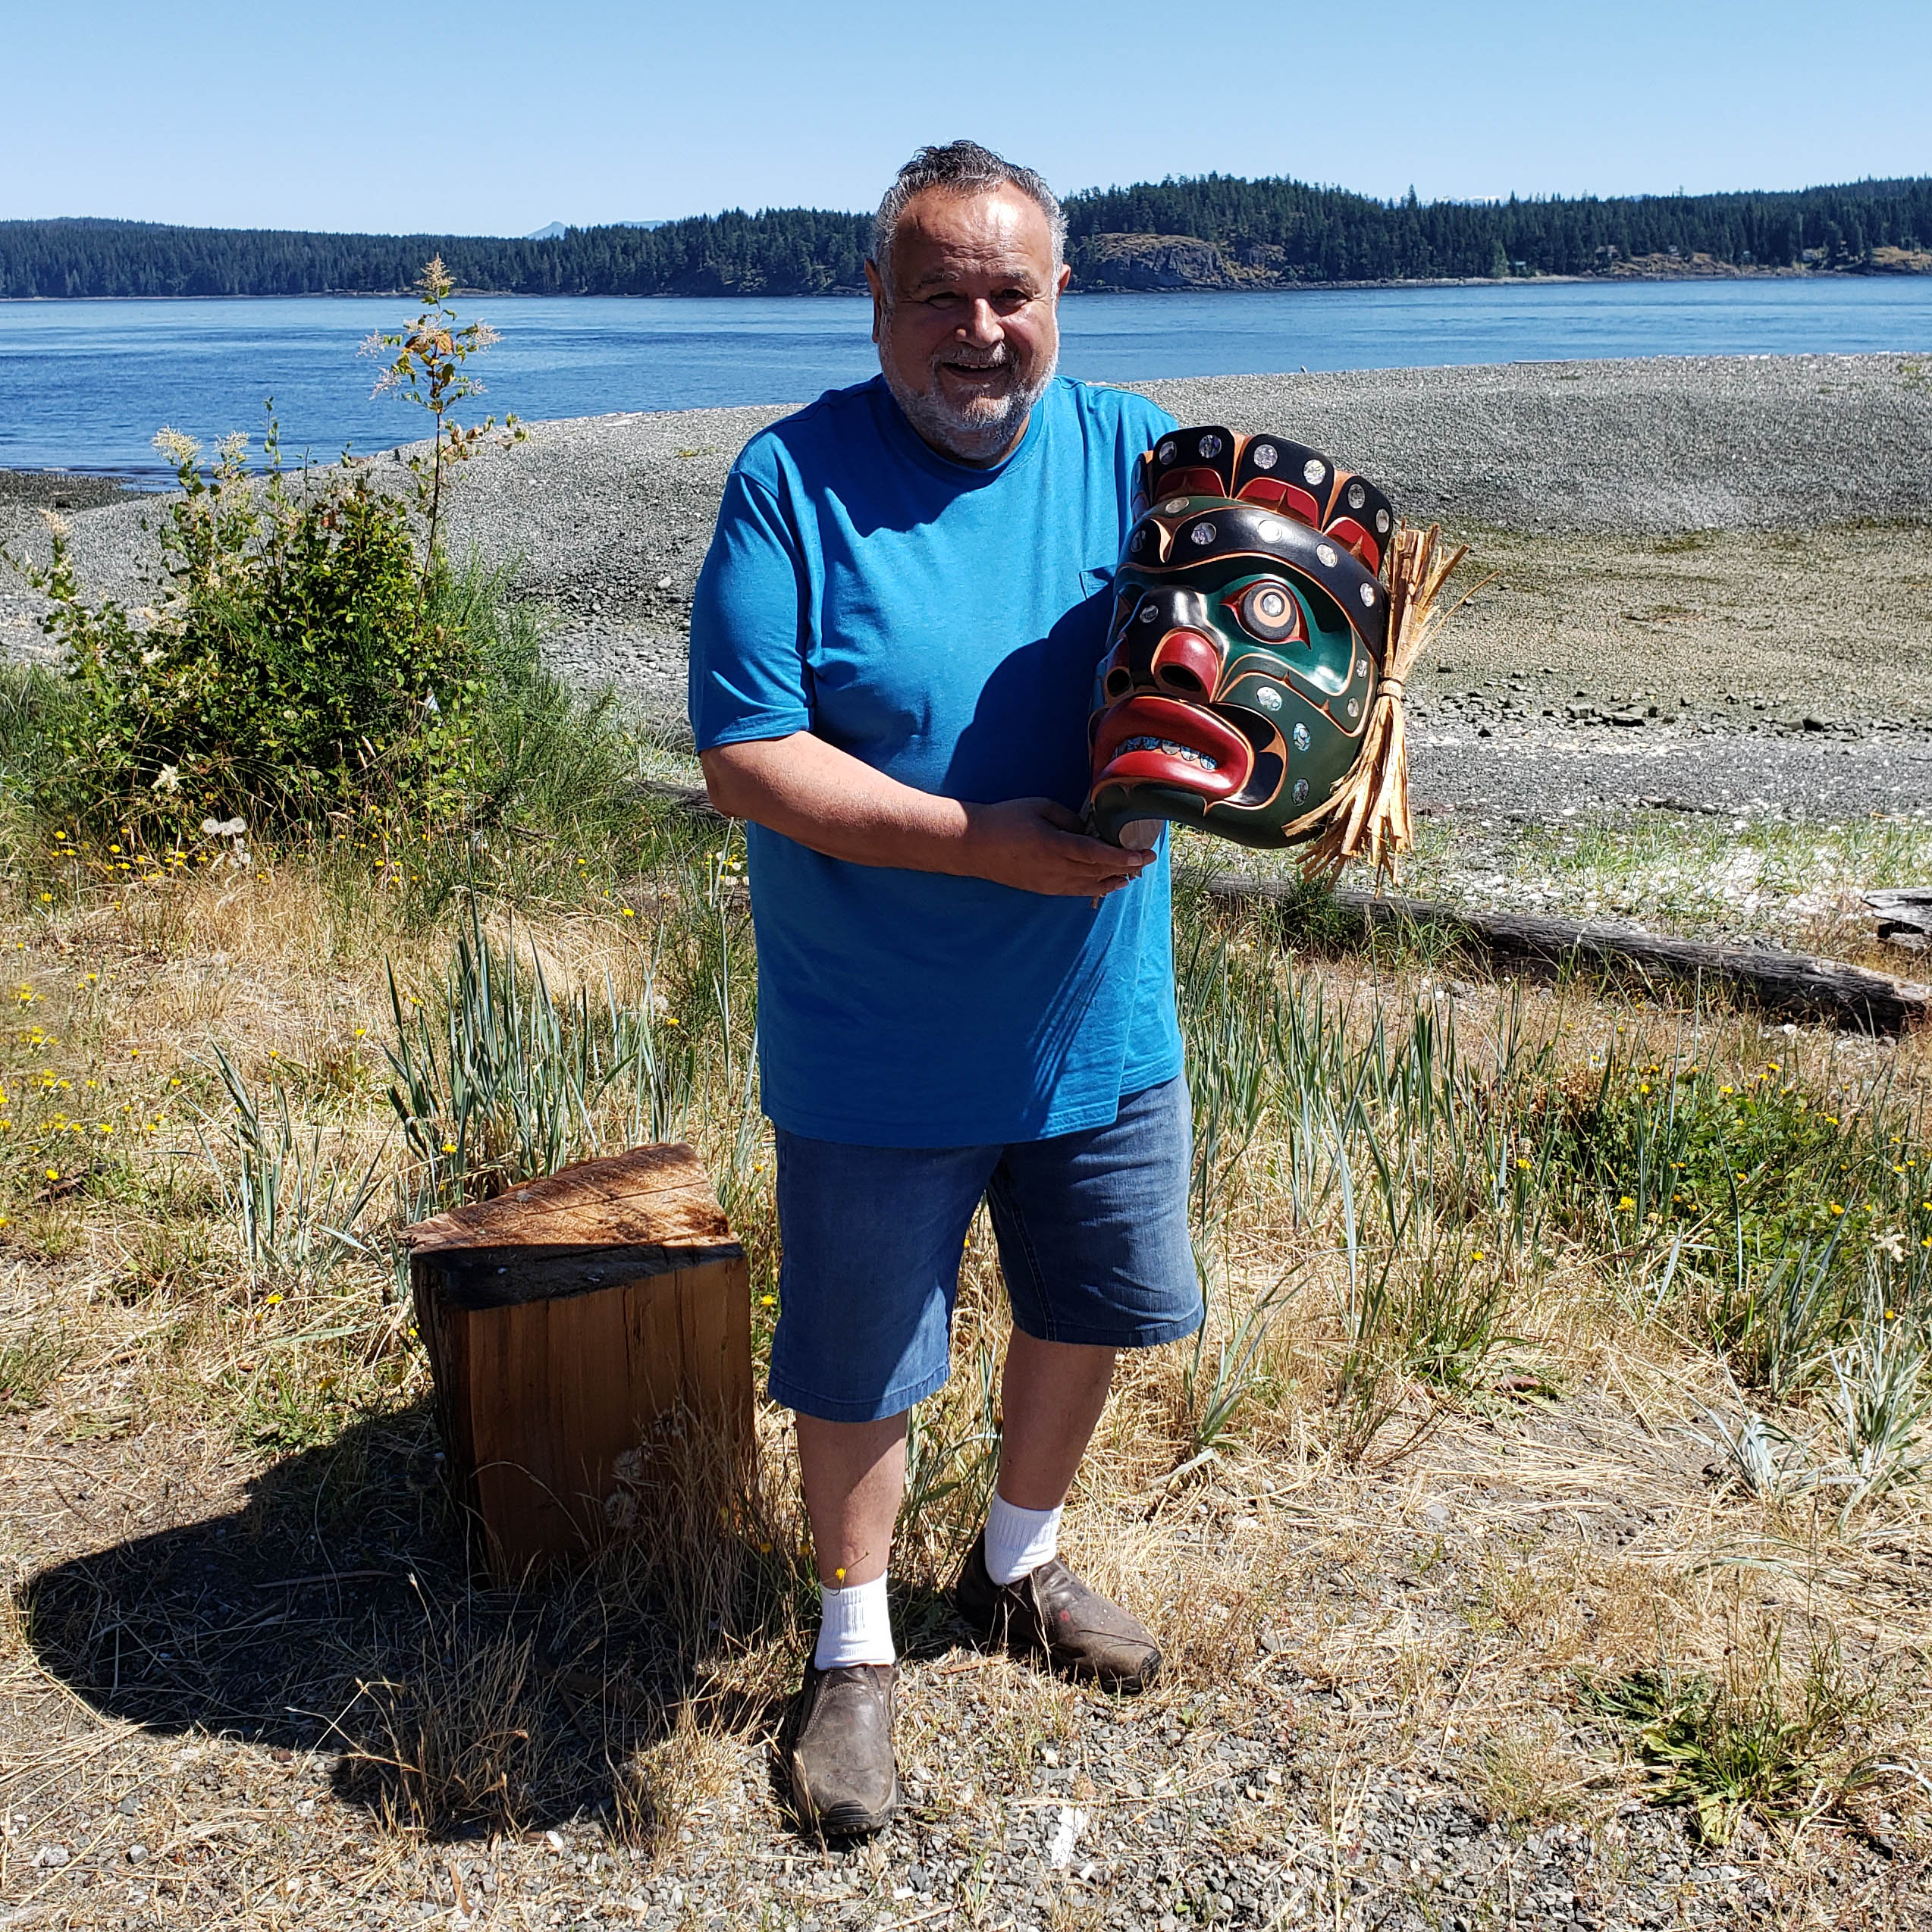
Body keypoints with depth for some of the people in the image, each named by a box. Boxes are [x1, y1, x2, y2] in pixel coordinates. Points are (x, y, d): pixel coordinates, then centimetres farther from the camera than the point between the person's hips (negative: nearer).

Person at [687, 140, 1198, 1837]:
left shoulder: (1133, 454, -2)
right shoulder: (794, 479, -14)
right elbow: (748, 757, -19)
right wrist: (982, 842, -26)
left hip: (1104, 1021, 4)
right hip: (877, 1049, -4)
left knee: (1089, 1309, 21)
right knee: (858, 1366, 11)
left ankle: (1020, 1565, 49)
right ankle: (856, 1649, 37)